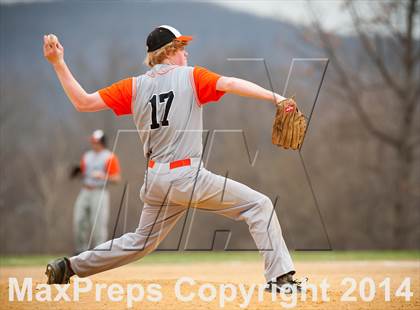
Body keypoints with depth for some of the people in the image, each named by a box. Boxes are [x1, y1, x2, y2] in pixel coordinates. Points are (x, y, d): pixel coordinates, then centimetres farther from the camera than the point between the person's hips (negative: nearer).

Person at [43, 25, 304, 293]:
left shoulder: (134, 87, 10)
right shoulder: (190, 77, -1)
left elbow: (83, 102, 5)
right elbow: (229, 84, -17)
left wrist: (59, 63, 10)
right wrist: (275, 98, -24)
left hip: (155, 181, 6)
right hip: (188, 176, -6)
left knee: (141, 242, 25)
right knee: (259, 205, 0)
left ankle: (69, 266, 26)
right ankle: (280, 276, -12)